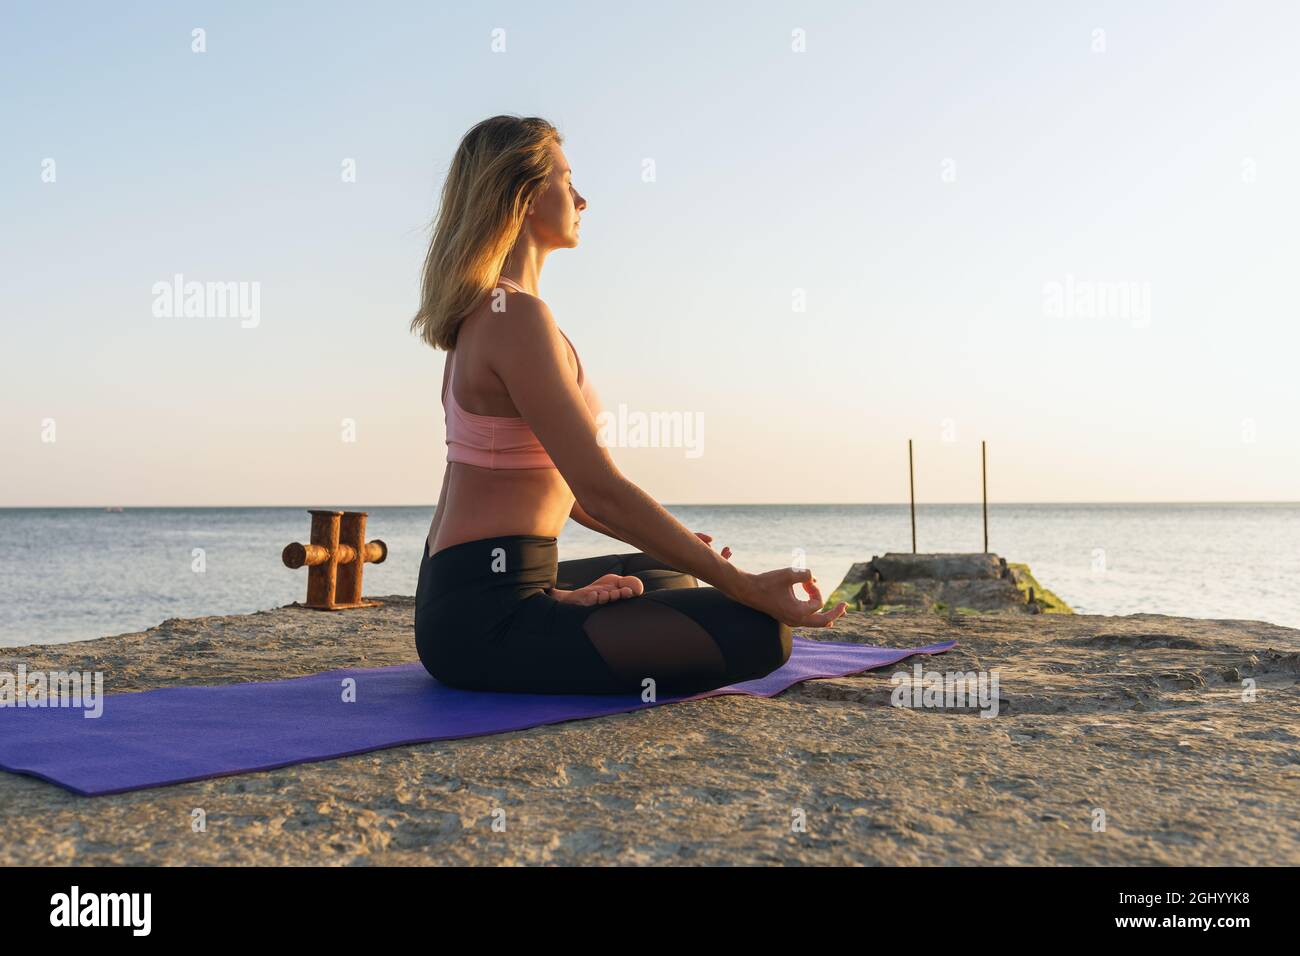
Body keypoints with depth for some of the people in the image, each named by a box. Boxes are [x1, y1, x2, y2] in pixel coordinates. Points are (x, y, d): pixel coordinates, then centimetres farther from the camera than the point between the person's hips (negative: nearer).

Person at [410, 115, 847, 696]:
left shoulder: (482, 313, 15)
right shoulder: (517, 315, -17)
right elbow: (600, 490, -22)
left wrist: (673, 545, 24)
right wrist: (746, 586, -18)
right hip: (487, 617, -10)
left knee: (669, 578, 33)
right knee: (758, 631, -20)